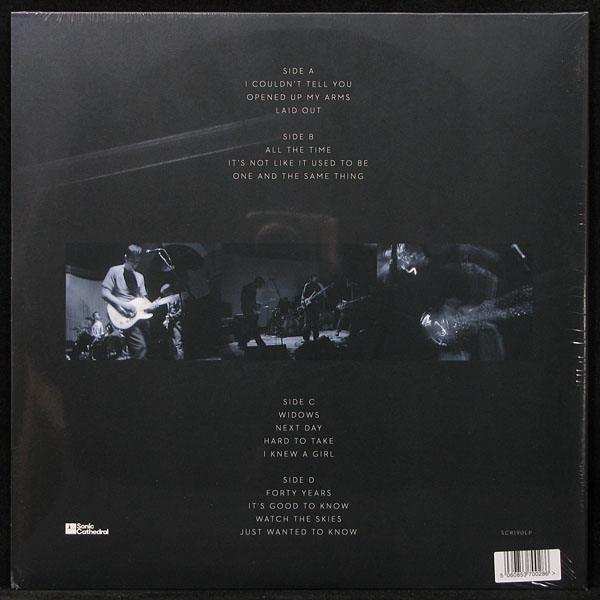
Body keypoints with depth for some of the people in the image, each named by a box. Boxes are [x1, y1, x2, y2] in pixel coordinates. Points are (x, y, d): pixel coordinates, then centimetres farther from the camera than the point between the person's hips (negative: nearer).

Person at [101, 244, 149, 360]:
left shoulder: (139, 276, 21)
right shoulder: (115, 271, 4)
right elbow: (105, 293, -3)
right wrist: (122, 304, -15)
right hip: (125, 316, -6)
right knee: (140, 347, -24)